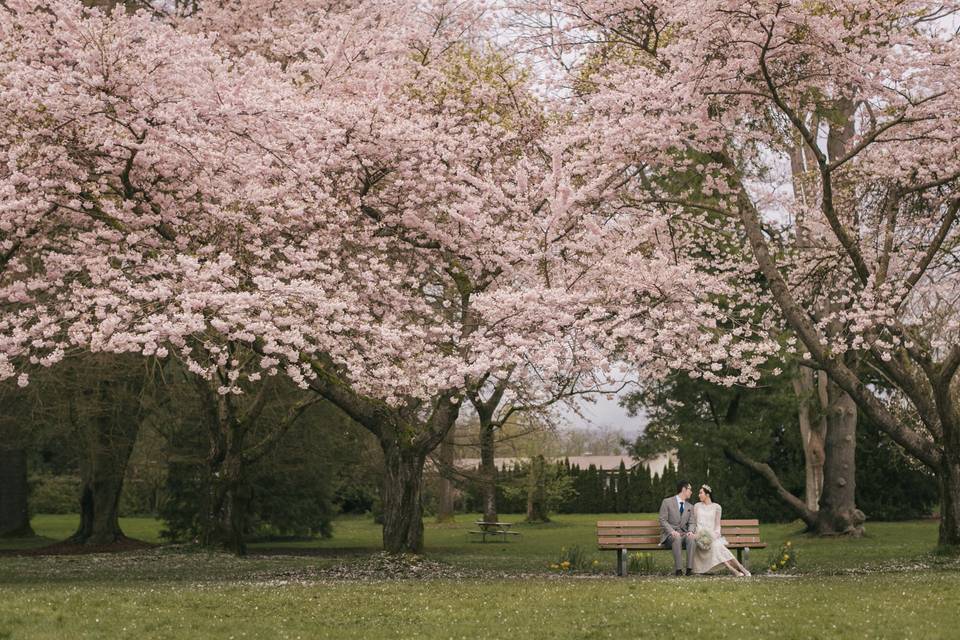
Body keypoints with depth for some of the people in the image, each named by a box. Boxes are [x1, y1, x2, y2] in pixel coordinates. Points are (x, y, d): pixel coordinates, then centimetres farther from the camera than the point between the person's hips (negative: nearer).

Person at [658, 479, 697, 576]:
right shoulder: (667, 502, 2)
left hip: (683, 534, 4)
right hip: (669, 534, -4)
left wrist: (690, 531, -13)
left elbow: (691, 523, 11)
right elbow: (662, 520, -5)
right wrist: (672, 531, -21)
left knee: (691, 538, -32)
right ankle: (678, 569, -39)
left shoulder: (690, 507, 18)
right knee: (677, 537, -39)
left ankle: (689, 568, -36)